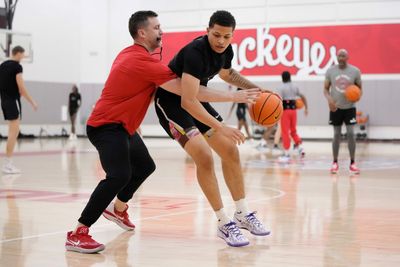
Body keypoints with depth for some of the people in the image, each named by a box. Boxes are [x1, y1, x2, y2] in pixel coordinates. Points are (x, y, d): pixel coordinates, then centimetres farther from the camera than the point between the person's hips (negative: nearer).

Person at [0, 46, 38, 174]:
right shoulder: (17, 66, -11)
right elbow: (21, 87, -15)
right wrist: (32, 102, -9)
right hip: (13, 101, -9)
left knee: (13, 131, 14)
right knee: (14, 132, -7)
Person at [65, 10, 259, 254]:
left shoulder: (131, 54, 9)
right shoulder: (143, 61, -22)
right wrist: (233, 97, -19)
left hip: (122, 125, 11)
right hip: (106, 126, -11)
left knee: (145, 166, 25)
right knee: (120, 175, -29)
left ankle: (118, 209, 47)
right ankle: (78, 234, -29)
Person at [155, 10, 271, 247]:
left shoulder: (225, 51, -6)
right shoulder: (195, 52, -32)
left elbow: (227, 74, 20)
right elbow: (188, 102, -40)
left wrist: (256, 89, 9)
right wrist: (220, 127, -45)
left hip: (197, 100, 9)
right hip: (172, 102, -8)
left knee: (231, 151, 6)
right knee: (204, 157, -20)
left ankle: (243, 214, 18)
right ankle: (224, 224, -9)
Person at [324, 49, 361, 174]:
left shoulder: (355, 71, -4)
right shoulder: (330, 71, -2)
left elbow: (360, 88, 5)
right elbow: (326, 89, 2)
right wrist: (329, 99, -18)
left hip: (350, 107, 0)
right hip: (336, 107, 1)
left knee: (351, 133, -6)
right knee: (336, 134, 4)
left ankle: (352, 163, 2)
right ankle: (335, 163, 13)